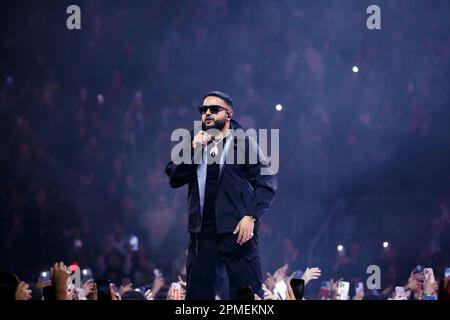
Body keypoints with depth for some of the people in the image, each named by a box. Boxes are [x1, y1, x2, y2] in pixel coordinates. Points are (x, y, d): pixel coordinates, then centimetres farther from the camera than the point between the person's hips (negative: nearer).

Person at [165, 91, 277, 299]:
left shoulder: (244, 143, 4)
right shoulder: (196, 143, 17)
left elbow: (267, 182, -2)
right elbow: (174, 178, 8)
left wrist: (251, 217, -14)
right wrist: (193, 150, -5)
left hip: (237, 229, -4)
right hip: (202, 232, 4)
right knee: (197, 294, 3)